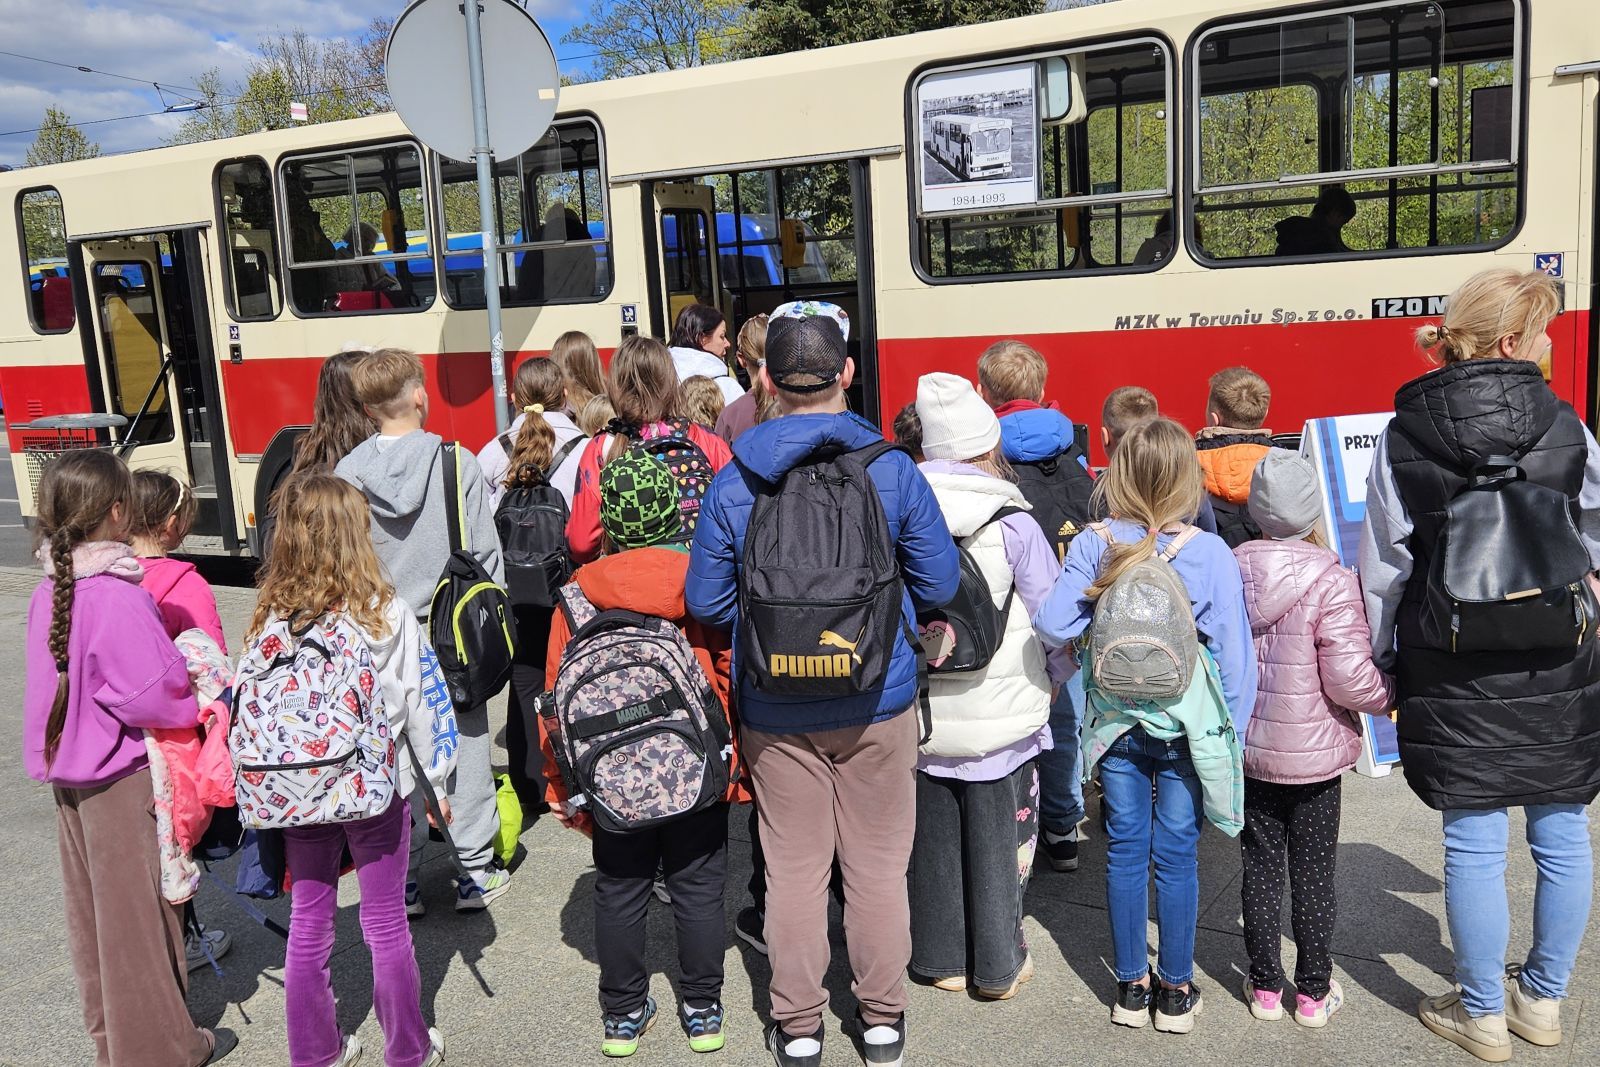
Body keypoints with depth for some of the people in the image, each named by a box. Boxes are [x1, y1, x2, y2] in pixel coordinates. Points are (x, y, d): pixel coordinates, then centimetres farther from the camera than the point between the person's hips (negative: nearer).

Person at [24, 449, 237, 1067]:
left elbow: (64, 680, 9)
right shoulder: (116, 597, -24)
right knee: (140, 913, 5)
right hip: (125, 780, -8)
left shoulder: (50, 592, 1)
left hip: (71, 777, 8)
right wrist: (201, 705, -8)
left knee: (92, 911, 18)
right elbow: (156, 692, -25)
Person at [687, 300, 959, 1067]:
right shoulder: (892, 471, -11)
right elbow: (938, 585, -6)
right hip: (878, 704, 0)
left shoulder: (732, 484, -9)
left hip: (776, 712, 0)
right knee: (878, 866, 14)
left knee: (794, 869, 13)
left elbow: (706, 601, -4)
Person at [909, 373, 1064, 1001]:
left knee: (933, 836, 15)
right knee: (999, 835, 12)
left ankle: (941, 959, 29)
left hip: (920, 712, 3)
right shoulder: (1011, 521, -13)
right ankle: (999, 966, 24)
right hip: (1001, 713, -2)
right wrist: (1060, 677, 13)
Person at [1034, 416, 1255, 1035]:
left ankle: (1131, 988, 24)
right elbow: (1233, 649, -8)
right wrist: (1232, 729, 3)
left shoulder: (1093, 547, -10)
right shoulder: (1210, 553, -12)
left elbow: (1052, 625, -13)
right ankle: (1176, 991, 22)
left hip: (1116, 723, 1)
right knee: (1176, 855, 9)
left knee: (1125, 851, 11)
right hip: (1187, 726, -1)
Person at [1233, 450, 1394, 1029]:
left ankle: (1265, 986, 26)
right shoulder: (1331, 582, -19)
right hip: (1313, 755, -3)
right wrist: (1393, 695, -1)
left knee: (1260, 867, 14)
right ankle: (1314, 992, 25)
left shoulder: (1229, 571, -6)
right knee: (1313, 873, 12)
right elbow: (1349, 679, -20)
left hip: (1246, 748, 3)